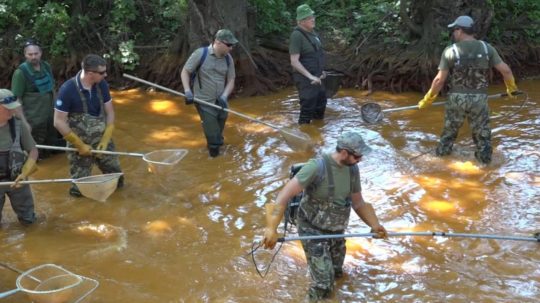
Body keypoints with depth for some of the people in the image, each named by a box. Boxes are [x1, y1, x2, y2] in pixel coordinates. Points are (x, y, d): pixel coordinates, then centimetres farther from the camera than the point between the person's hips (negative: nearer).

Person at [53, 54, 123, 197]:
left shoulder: (102, 84, -9)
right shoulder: (67, 90, -23)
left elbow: (110, 113, 0)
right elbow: (59, 122, -18)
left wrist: (105, 140, -9)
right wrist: (80, 145, -15)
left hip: (102, 141, 4)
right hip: (79, 145, -4)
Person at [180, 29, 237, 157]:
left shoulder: (228, 59, -2)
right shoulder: (200, 54, -14)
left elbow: (231, 81, 3)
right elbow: (185, 71, -8)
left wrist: (224, 96, -14)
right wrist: (187, 91, -20)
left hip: (221, 102, 4)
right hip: (204, 102, -4)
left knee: (218, 135, 13)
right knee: (213, 136, -5)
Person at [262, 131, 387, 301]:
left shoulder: (352, 169, -7)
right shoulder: (317, 166, -28)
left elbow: (358, 202, 8)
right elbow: (286, 194, -31)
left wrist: (374, 224, -2)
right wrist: (272, 228, -37)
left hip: (335, 230, 6)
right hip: (313, 230, -6)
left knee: (336, 273, 22)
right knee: (324, 283, -10)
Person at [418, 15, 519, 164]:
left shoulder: (450, 51, -7)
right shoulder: (487, 48, -2)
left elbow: (440, 79, -10)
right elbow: (506, 70, -3)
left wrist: (428, 99, 1)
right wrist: (511, 87, 15)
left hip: (457, 99, 0)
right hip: (479, 100, 0)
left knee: (449, 133, 17)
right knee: (482, 135, 13)